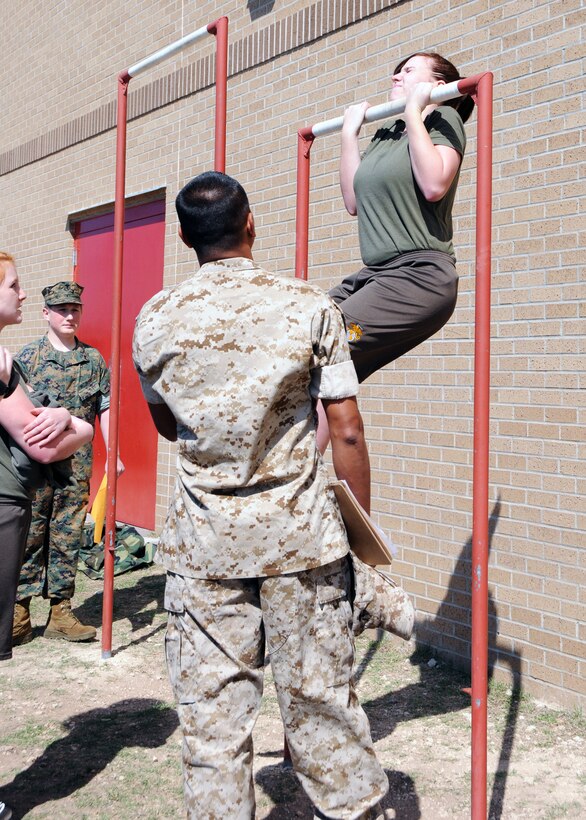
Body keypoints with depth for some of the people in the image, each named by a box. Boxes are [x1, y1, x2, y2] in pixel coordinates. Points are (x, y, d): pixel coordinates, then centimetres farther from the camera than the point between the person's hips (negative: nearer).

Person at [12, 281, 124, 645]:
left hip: (78, 463, 2)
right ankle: (19, 611, 10)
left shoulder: (94, 359, 9)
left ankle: (60, 611, 16)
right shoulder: (28, 355, 3)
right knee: (30, 535, 1)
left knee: (68, 537, 7)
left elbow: (105, 408, 9)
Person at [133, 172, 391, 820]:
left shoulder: (154, 320, 0)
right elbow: (346, 432, -5)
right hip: (301, 535, -1)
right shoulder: (308, 306, -5)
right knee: (318, 695, 10)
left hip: (204, 542, 1)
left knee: (211, 712, 9)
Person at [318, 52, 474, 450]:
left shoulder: (443, 118, 1)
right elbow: (354, 201, 18)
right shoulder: (385, 134, 22)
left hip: (420, 276, -8)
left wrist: (414, 111, -10)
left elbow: (434, 185, -18)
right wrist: (350, 132, 21)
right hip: (375, 274, 8)